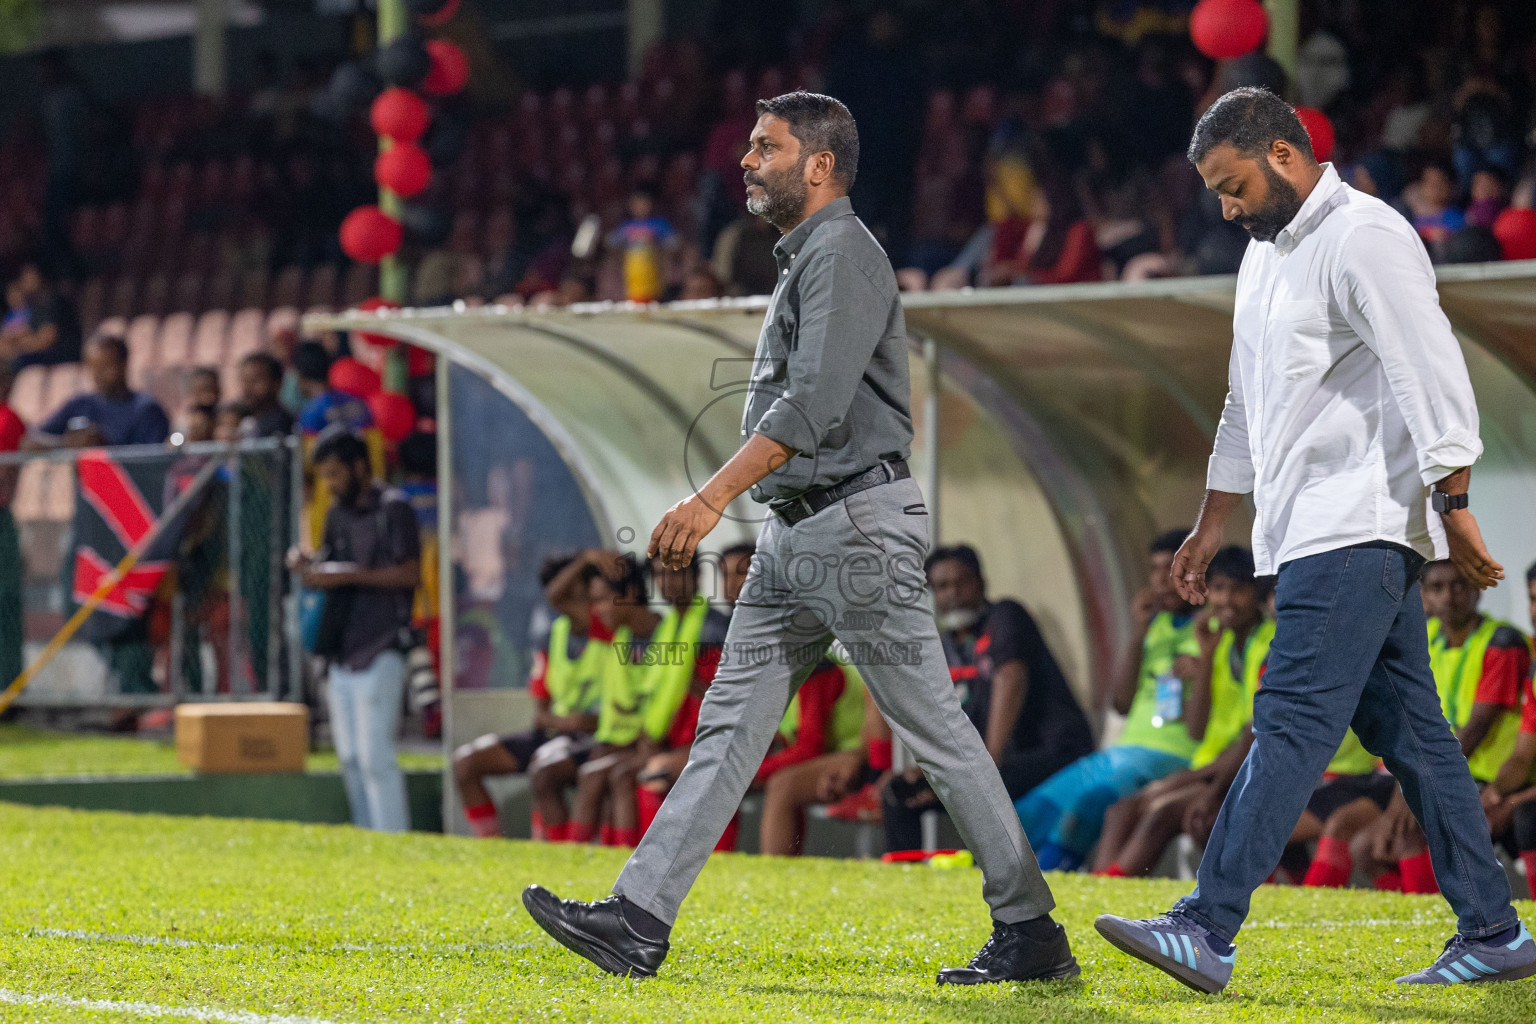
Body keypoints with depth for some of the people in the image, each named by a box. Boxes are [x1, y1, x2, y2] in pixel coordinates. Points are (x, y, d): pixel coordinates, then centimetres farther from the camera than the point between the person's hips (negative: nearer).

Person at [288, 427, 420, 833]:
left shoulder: (393, 509, -7)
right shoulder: (338, 514, 17)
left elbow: (411, 574, -14)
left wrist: (351, 574, -20)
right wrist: (306, 565, 2)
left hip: (380, 655, -8)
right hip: (342, 654, 8)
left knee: (375, 757, -12)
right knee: (351, 757, 9)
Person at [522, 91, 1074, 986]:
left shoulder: (843, 255, -12)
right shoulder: (803, 261, 19)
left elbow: (814, 407, -23)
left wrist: (713, 498, -27)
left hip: (860, 525, -10)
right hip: (795, 532, 10)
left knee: (936, 730, -5)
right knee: (732, 721, 4)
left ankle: (1031, 930, 1)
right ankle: (640, 922, 1)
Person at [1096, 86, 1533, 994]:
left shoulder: (1363, 238, -11)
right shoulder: (1269, 252, 20)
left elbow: (1432, 371, -19)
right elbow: (1247, 404, 28)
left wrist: (1452, 501, -24)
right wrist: (1213, 526, 29)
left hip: (1358, 527, -10)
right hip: (1315, 533, 10)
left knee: (1293, 723, -14)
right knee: (1409, 734, 8)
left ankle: (1207, 933, -21)